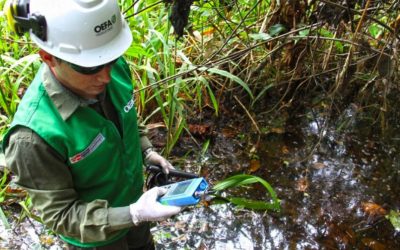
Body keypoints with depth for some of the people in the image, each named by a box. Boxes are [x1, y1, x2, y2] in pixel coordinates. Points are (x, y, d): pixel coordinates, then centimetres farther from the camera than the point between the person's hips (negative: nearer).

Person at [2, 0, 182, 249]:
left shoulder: (116, 69, -20)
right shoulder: (34, 135, -37)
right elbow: (59, 214, -26)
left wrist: (146, 151, -9)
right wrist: (133, 215, -35)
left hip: (134, 199, 6)